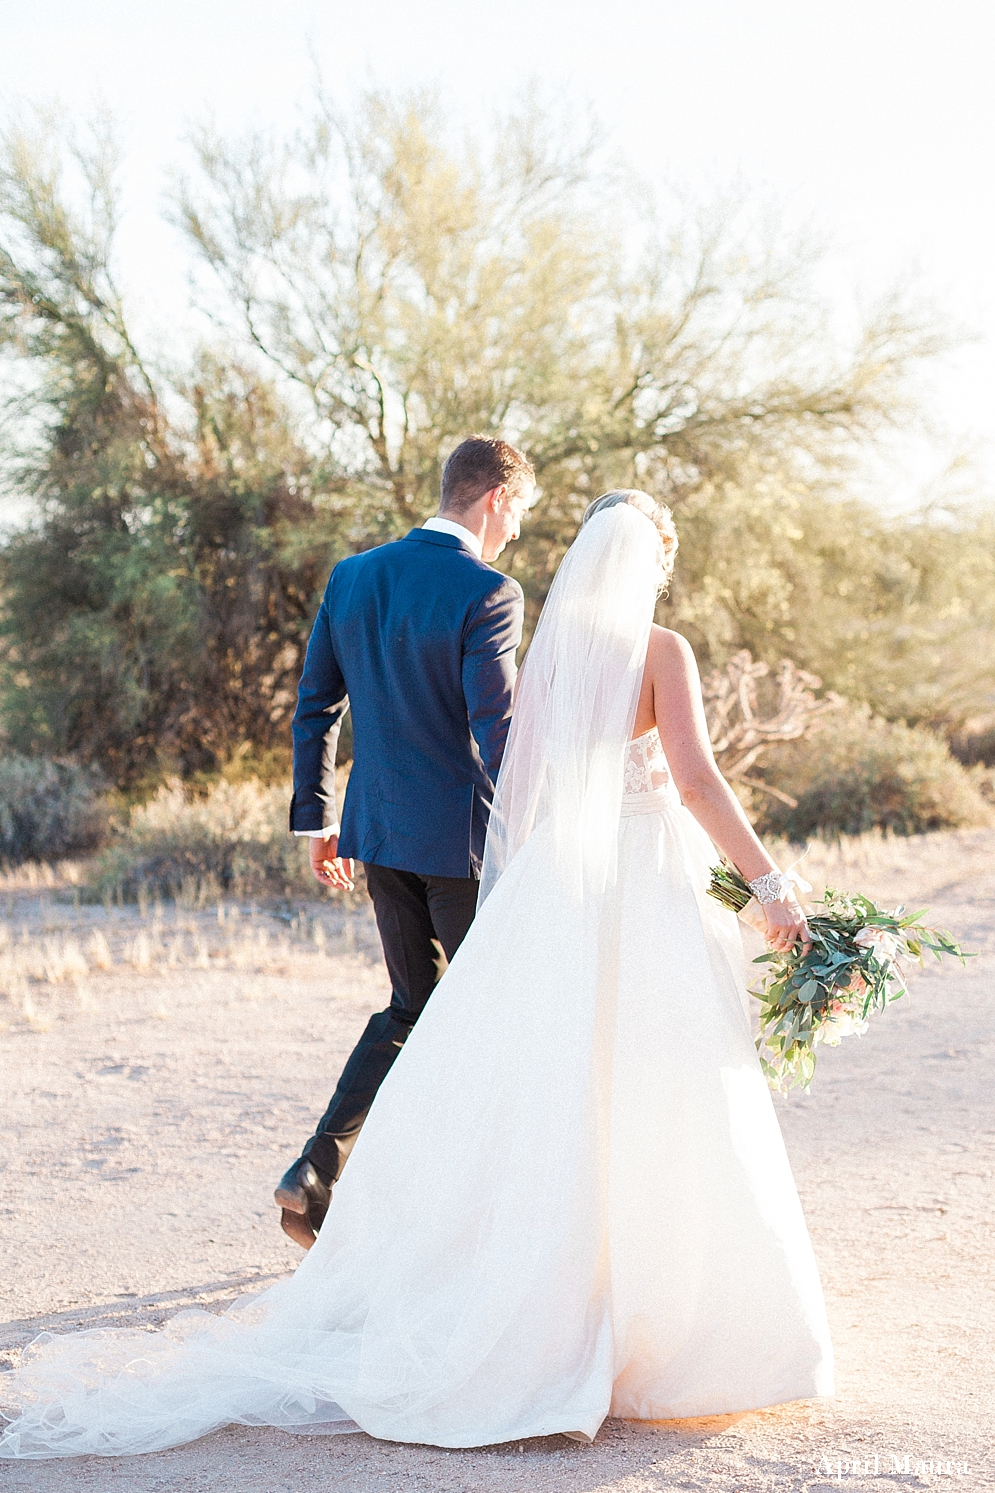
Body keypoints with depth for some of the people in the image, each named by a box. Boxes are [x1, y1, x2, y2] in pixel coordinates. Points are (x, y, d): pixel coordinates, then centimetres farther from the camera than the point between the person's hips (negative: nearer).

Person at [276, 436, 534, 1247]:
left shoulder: (352, 577, 6)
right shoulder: (488, 594, -16)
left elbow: (316, 707, 9)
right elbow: (497, 733, -20)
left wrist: (318, 818, 16)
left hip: (378, 829, 7)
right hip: (463, 837, -7)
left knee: (411, 1006, 19)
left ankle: (319, 1174, 7)